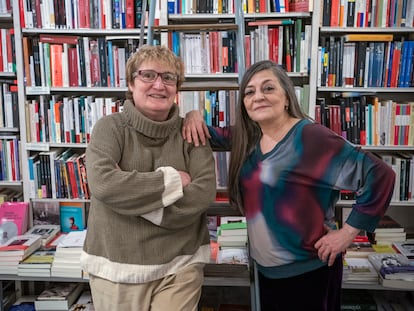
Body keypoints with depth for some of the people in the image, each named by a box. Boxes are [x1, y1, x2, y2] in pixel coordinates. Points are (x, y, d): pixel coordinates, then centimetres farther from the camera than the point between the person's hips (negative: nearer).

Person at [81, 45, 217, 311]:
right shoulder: (110, 127, -4)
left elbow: (204, 193, -12)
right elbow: (103, 183, -20)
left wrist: (130, 195, -15)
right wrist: (172, 180, -15)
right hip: (116, 265, 0)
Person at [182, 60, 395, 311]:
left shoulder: (311, 137, -20)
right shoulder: (248, 136, 1)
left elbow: (380, 176, -21)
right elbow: (210, 135, 16)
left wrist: (349, 231, -17)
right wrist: (195, 116, -5)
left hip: (308, 270, -6)